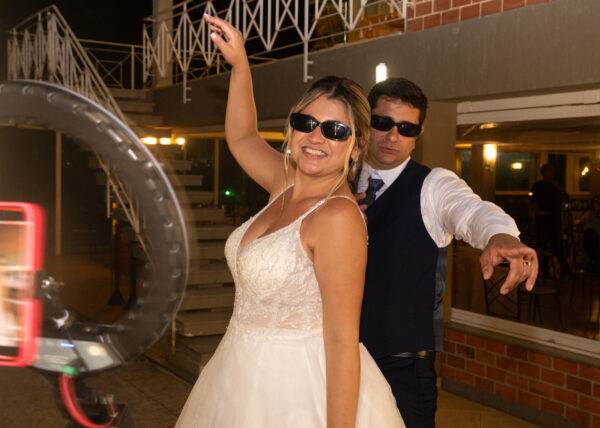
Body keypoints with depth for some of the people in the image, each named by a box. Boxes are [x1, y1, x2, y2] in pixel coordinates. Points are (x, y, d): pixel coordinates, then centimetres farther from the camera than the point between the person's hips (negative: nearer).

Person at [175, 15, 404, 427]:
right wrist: (240, 64, 8)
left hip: (304, 390, -8)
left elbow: (343, 341, -25)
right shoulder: (286, 181, 0)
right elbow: (242, 137, 19)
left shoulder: (338, 215, -24)